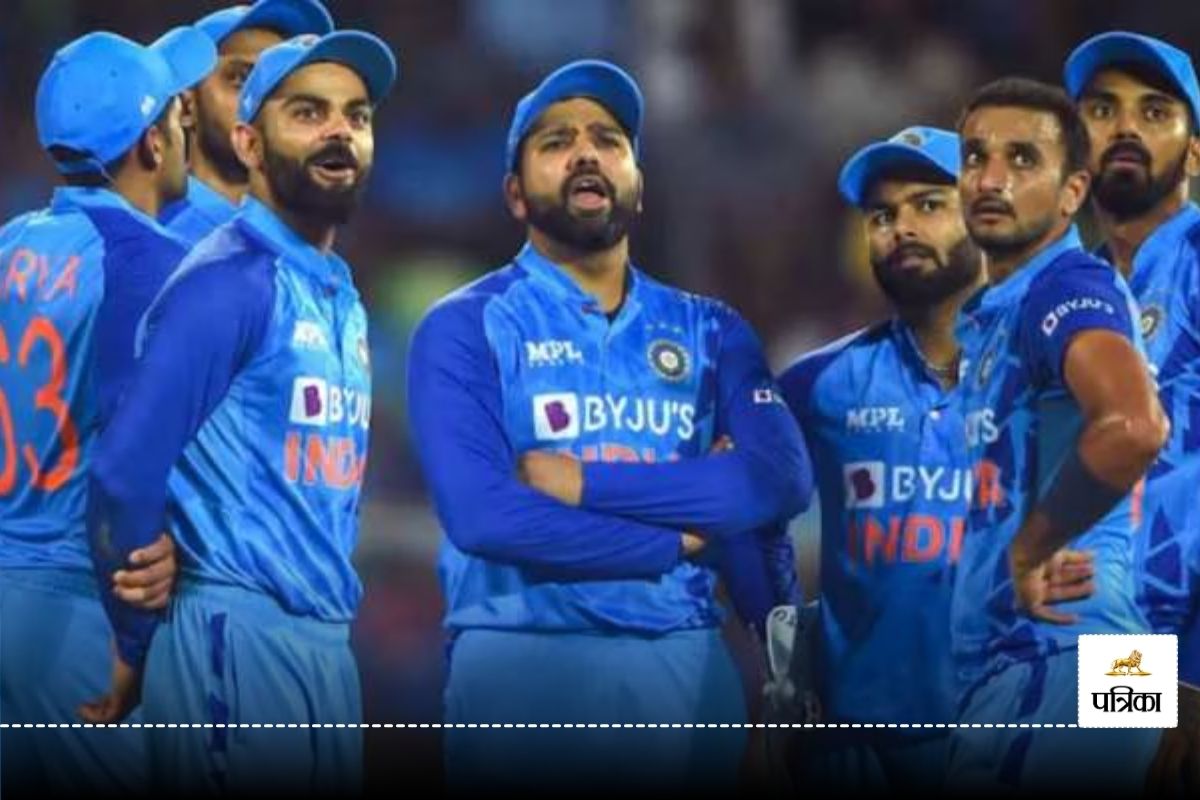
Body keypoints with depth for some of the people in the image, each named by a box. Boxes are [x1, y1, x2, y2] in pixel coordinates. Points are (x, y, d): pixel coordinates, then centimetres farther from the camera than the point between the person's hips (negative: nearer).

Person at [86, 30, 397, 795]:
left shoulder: (342, 300, 17)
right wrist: (135, 646, -5)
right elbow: (126, 474, -14)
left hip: (326, 640, 8)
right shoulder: (228, 282, -10)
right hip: (240, 638, -8)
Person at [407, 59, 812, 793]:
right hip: (524, 662, -4)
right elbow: (482, 514, -16)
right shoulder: (465, 329, -2)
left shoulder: (712, 332, 11)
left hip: (685, 663, 4)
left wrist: (587, 483, -14)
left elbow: (780, 479, -7)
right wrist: (677, 538, -10)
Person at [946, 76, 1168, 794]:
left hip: (1055, 662, -10)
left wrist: (1031, 550, -21)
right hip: (1012, 658, 10)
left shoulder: (1068, 289, -12)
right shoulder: (997, 312, 19)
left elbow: (1134, 426, -32)